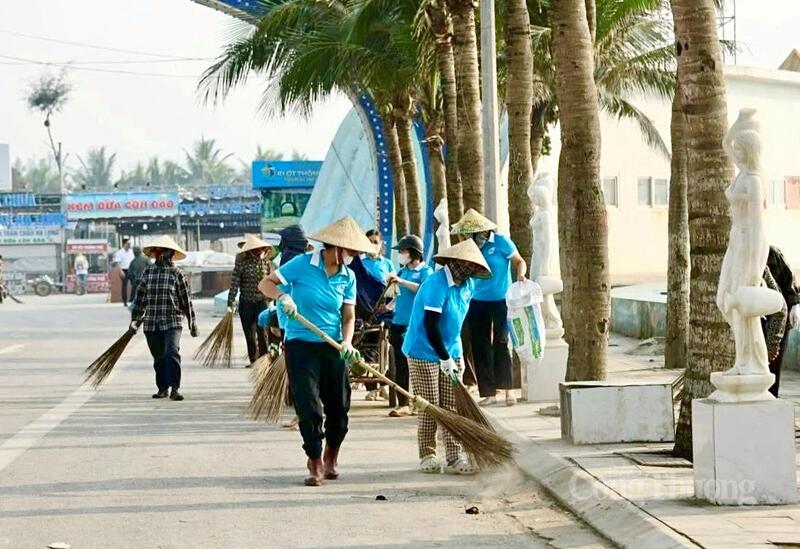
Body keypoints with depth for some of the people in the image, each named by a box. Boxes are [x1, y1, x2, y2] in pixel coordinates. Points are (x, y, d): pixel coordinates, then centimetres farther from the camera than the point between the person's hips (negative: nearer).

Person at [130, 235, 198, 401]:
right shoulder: (148, 273, 9)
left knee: (172, 353, -20)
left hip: (172, 322, -3)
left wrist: (192, 324, 5)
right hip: (151, 324, 3)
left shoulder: (177, 274, 0)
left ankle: (175, 388, -18)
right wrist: (135, 319, 16)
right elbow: (140, 297, 16)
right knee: (158, 358, 9)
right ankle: (162, 388, 22)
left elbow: (186, 299, 3)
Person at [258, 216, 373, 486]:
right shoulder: (303, 264, -10)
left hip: (332, 347, 4)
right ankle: (315, 464, 4)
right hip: (301, 345, -4)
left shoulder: (347, 277, 3)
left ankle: (331, 459, 29)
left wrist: (347, 343, -15)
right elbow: (266, 284, -7)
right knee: (309, 406, -7)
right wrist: (282, 296, -27)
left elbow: (348, 316, 4)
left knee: (339, 406, 7)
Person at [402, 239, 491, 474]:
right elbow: (430, 325, -24)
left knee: (452, 407, 2)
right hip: (424, 352, -7)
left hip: (451, 352, 7)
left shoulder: (468, 285, 4)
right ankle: (427, 456, 10)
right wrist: (445, 357, -23)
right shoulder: (436, 285, -21)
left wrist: (457, 354, 17)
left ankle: (455, 458, 3)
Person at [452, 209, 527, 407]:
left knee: (501, 342, -6)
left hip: (500, 300, -5)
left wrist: (520, 273, -23)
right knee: (480, 347, 4)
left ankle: (508, 389, 4)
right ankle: (488, 392, 10)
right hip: (477, 301, 5)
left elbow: (519, 261, -3)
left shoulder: (501, 242, -7)